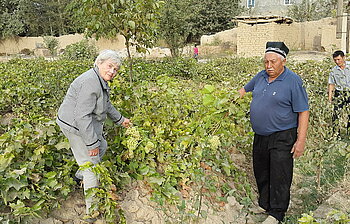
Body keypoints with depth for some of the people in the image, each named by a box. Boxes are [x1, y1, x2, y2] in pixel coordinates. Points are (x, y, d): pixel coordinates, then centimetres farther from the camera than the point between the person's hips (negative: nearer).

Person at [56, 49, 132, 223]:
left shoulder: (101, 81, 5)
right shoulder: (90, 83, -29)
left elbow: (106, 103, 22)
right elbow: (82, 116, -31)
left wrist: (120, 119, 31)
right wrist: (92, 143, -26)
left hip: (87, 123, 10)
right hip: (77, 127, -10)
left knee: (102, 147, 29)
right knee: (91, 165, -3)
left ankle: (82, 174, 50)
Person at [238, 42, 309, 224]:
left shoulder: (293, 81, -13)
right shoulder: (261, 76, 6)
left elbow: (303, 112, -13)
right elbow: (245, 89, 27)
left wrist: (301, 140, -17)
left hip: (282, 138, -7)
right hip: (260, 136, 7)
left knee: (279, 177, -2)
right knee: (261, 173, 16)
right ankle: (264, 205, 33)